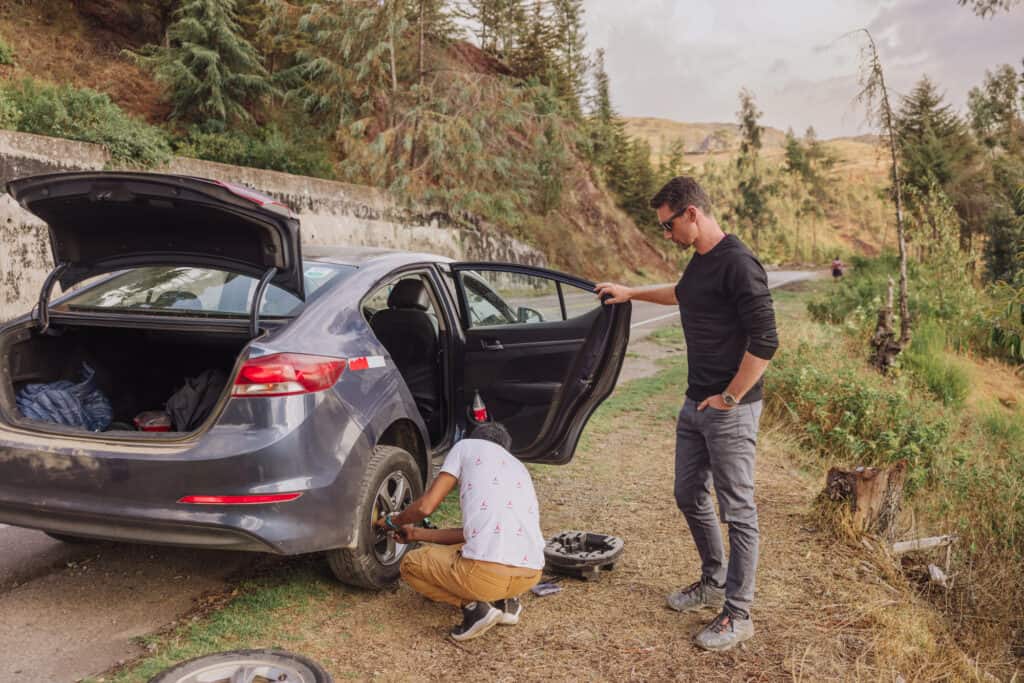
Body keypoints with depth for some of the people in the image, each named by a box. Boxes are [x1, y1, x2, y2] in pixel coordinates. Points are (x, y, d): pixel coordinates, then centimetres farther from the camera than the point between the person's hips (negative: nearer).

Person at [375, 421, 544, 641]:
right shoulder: (518, 468, 27)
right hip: (532, 575, 7)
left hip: (487, 572, -7)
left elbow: (426, 506, 2)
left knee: (411, 564, 20)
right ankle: (505, 602, 13)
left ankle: (474, 605, 1)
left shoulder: (467, 446, 10)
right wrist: (416, 534, 36)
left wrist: (393, 521, 23)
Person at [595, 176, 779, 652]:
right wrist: (632, 293, 31)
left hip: (729, 410, -9)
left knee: (738, 512, 3)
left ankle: (738, 614, 16)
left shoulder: (737, 264, -19)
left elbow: (765, 341, -22)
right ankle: (714, 583, 38)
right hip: (696, 404, 10)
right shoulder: (700, 260, 10)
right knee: (689, 496, 18)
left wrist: (729, 398, -17)